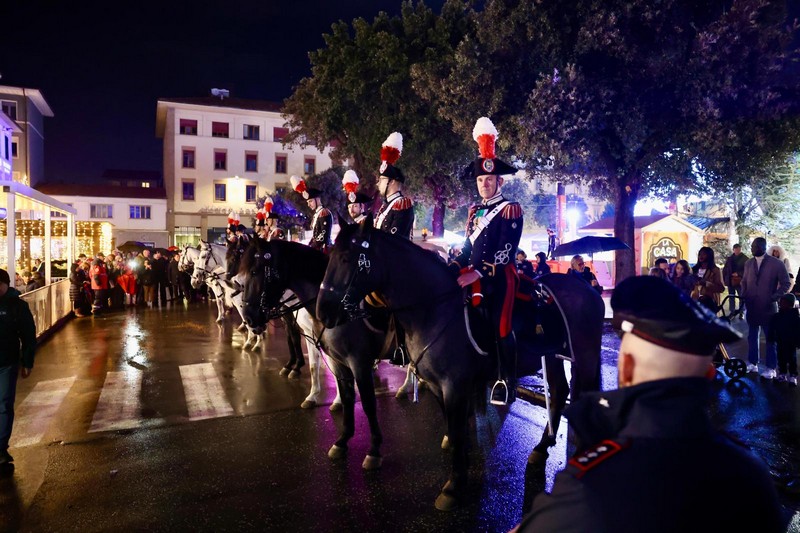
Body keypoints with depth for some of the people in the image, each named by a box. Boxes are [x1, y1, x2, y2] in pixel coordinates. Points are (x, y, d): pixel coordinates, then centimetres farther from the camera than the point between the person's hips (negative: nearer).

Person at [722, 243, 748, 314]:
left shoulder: (745, 258, -2)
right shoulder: (729, 258, 7)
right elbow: (724, 269, 12)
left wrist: (738, 273, -17)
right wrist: (725, 279, 6)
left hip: (740, 281, -3)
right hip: (730, 281, 3)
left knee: (741, 297, 1)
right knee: (731, 297, 10)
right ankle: (732, 312, 18)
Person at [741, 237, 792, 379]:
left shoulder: (777, 264, -8)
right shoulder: (748, 263, 6)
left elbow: (786, 283, -4)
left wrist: (774, 298, -13)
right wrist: (744, 297, 1)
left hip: (768, 308, -4)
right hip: (751, 307, 4)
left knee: (771, 338, 5)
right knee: (752, 336, 11)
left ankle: (771, 368, 12)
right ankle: (752, 363, 21)